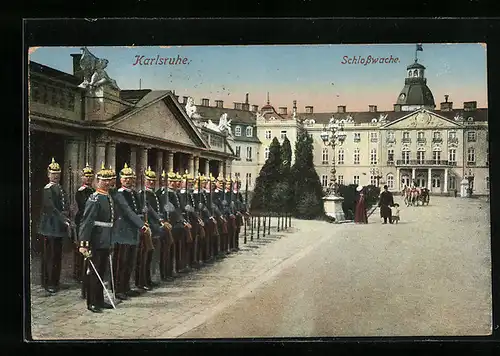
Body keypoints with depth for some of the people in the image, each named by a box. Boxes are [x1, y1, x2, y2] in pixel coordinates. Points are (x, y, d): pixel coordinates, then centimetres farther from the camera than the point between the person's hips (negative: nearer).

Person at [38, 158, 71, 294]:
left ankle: (55, 281, 20)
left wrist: (67, 220, 2)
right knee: (49, 255, -2)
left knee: (57, 255, 12)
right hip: (51, 226, -8)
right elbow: (52, 208, -18)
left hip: (60, 226, 8)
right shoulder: (48, 189, -10)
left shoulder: (61, 189, 15)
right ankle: (48, 283, 4)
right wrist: (64, 220, -20)